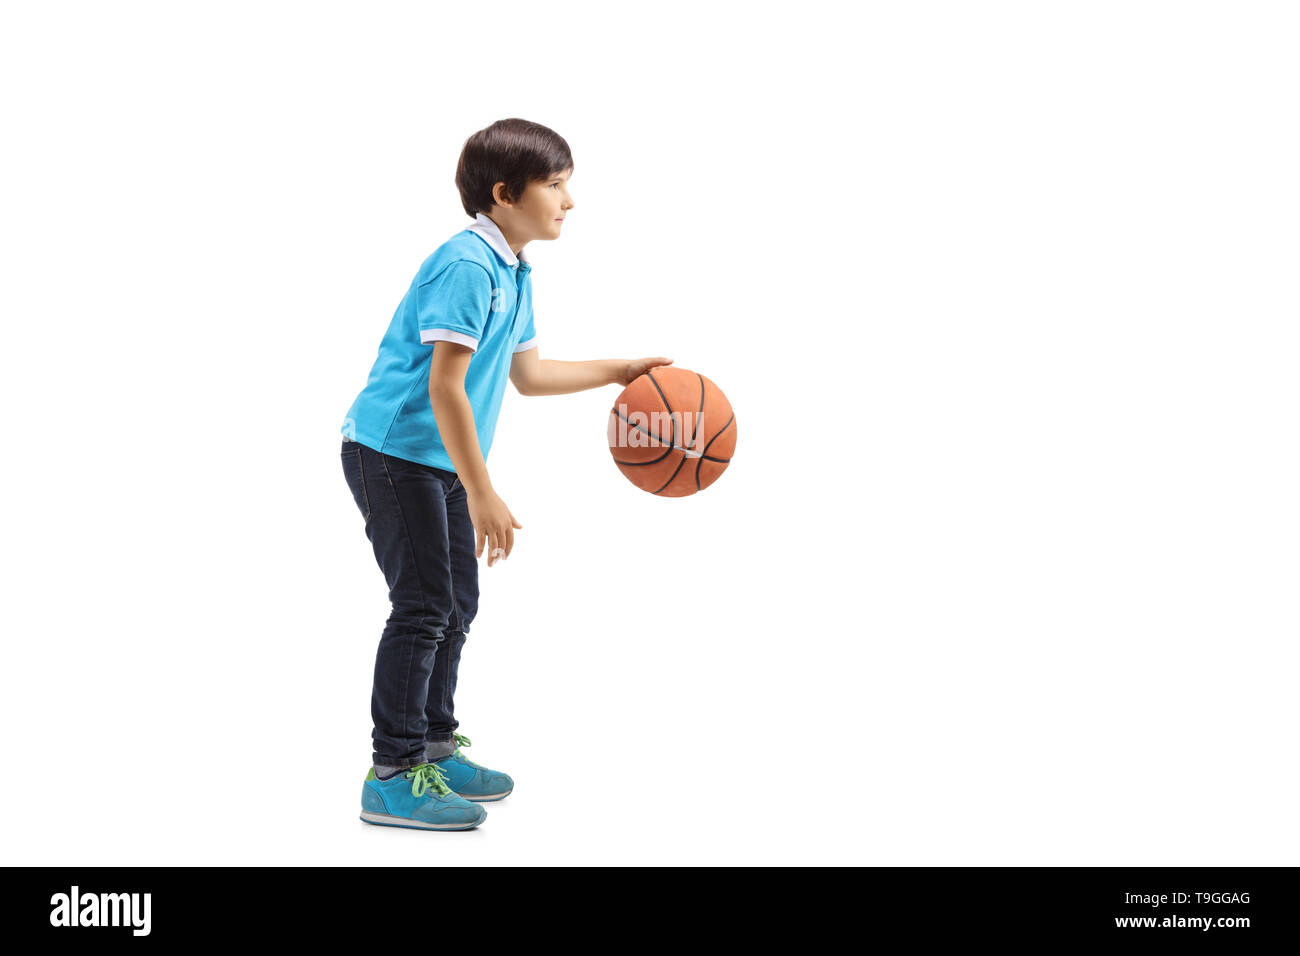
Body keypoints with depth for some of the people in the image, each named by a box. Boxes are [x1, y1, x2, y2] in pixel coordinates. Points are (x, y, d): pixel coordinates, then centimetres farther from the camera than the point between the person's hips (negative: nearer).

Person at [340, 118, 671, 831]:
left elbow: (526, 374, 22)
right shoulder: (467, 265, -20)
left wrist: (618, 370, 19)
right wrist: (482, 495, -25)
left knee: (456, 603, 15)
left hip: (442, 463, 10)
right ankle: (392, 777, -3)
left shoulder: (512, 272, 11)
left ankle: (435, 750, 29)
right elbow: (444, 387, -25)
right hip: (394, 452, -10)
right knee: (424, 606, -10)